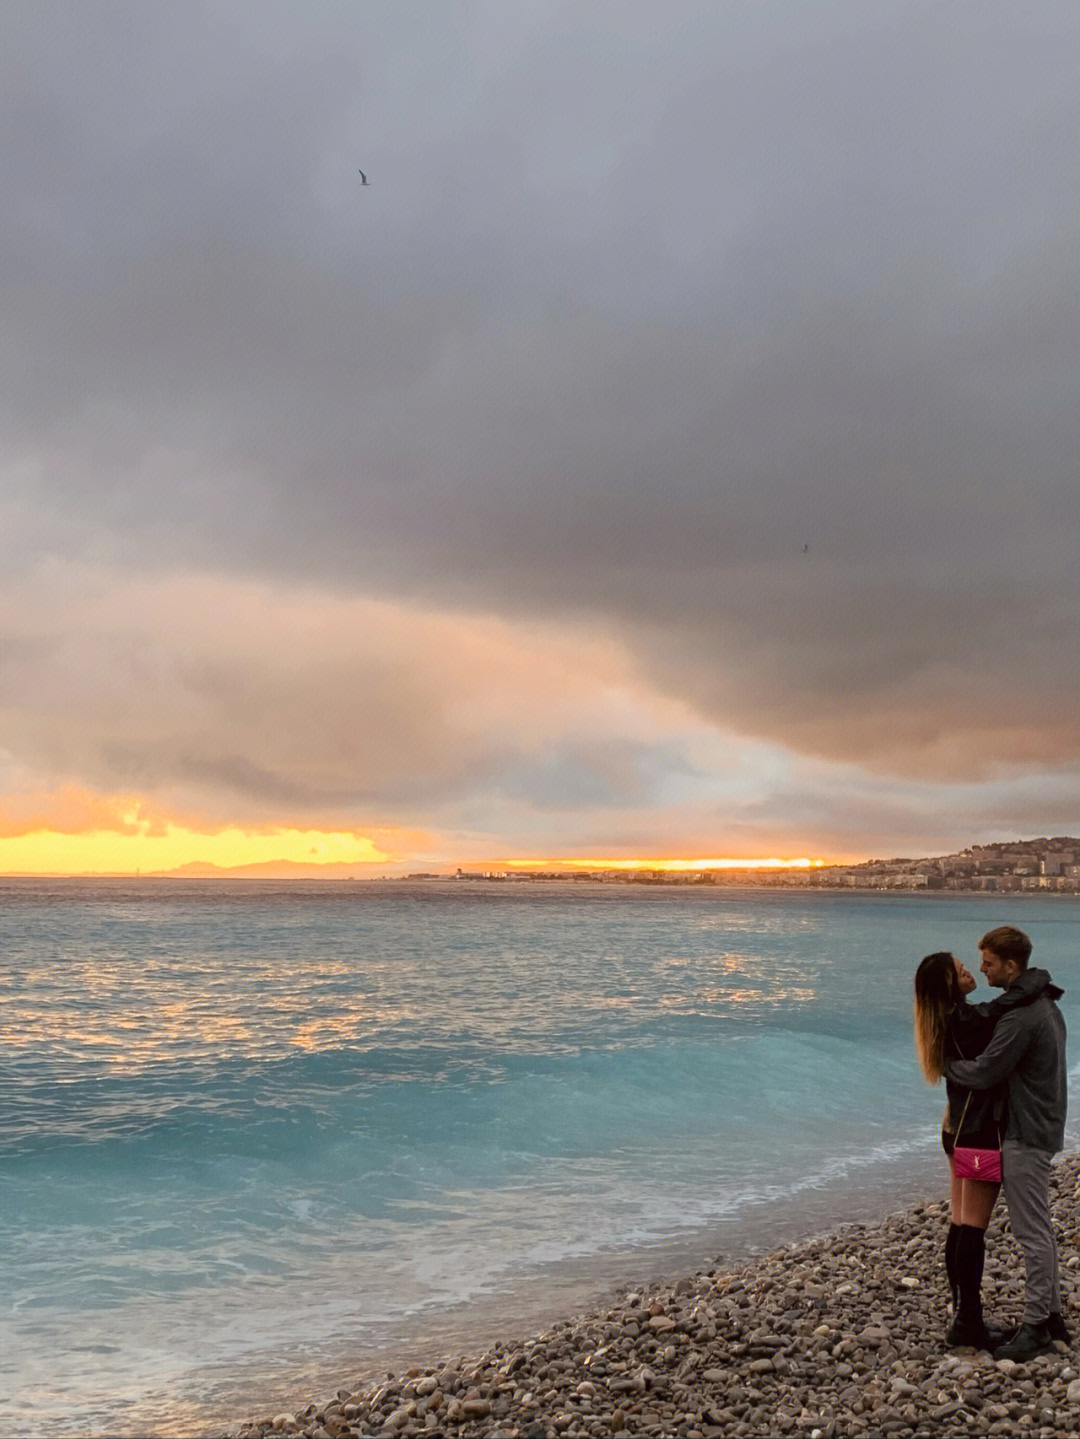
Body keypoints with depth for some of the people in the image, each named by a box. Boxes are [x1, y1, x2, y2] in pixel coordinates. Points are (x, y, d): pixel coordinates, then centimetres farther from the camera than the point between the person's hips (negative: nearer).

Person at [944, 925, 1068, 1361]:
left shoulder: (1020, 1016, -23)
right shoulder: (1044, 1004, 10)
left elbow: (984, 1074, -21)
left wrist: (944, 1063, -5)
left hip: (1025, 1135, -11)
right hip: (1043, 1125, 11)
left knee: (1032, 1231, -3)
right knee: (1039, 1227, 18)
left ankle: (1036, 1326, 4)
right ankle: (1050, 1313, 26)